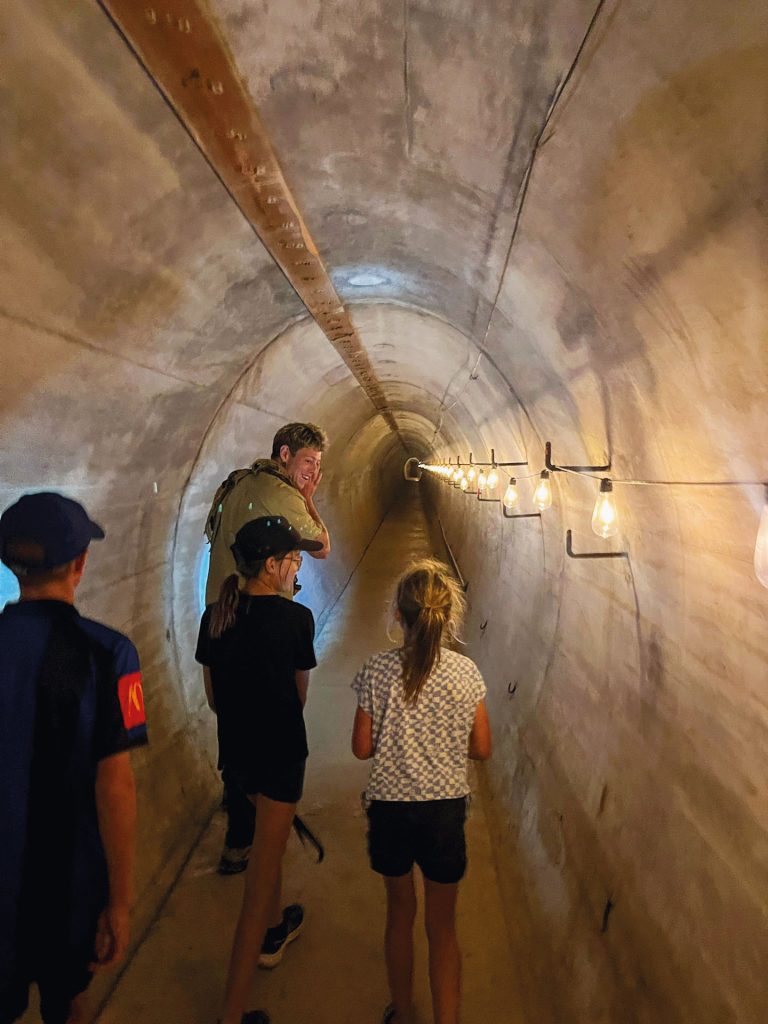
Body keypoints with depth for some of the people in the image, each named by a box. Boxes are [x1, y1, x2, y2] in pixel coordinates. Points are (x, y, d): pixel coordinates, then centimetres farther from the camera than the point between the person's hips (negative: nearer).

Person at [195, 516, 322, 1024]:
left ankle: (274, 930, 51)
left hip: (236, 747, 6)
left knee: (269, 836, 29)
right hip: (280, 749, -6)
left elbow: (213, 693, 5)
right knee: (266, 859, 5)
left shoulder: (215, 615, -4)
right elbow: (300, 693, -5)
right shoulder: (295, 617, -18)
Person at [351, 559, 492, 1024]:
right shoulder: (466, 671, -12)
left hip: (390, 808, 1)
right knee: (443, 926, 16)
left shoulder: (377, 670, -13)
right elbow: (482, 749, -5)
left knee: (400, 915, 23)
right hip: (446, 810, -1)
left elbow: (362, 748, -8)